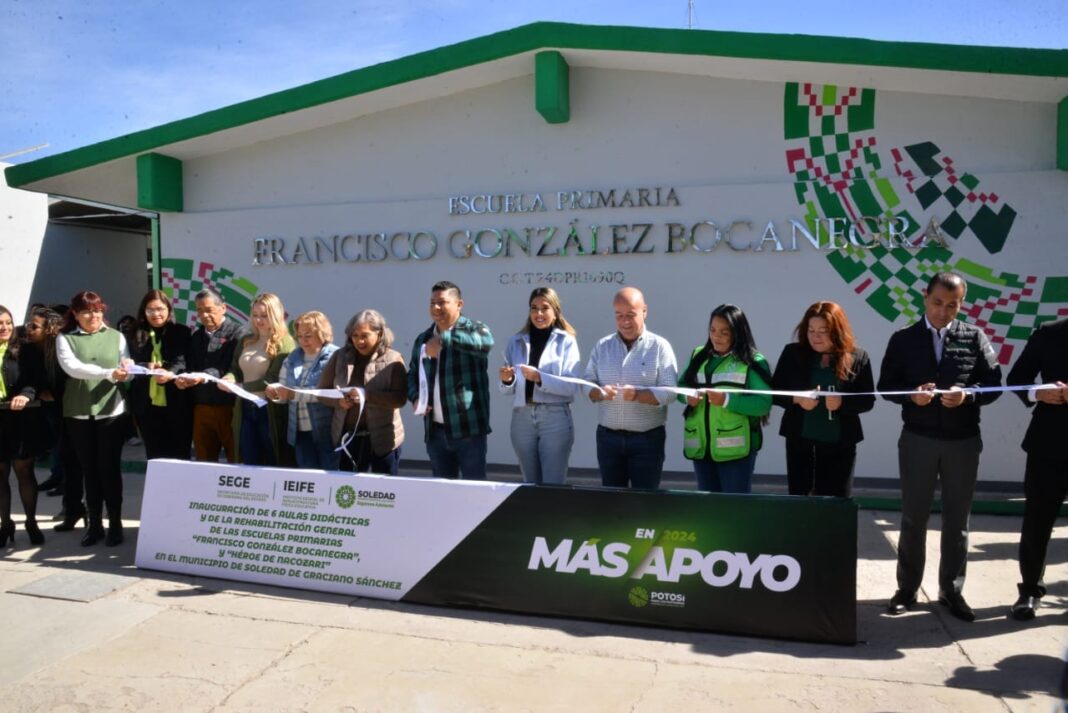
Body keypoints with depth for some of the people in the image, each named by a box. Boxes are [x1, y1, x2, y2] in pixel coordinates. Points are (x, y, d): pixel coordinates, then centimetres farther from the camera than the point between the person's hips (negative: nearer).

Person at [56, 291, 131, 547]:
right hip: (78, 413, 1)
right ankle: (94, 524, 18)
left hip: (111, 411, 0)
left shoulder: (116, 337, 7)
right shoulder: (65, 339, 4)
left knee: (110, 468, 2)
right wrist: (108, 373, -25)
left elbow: (127, 367, 1)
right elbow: (72, 367, -13)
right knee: (89, 469, 8)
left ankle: (115, 524, 11)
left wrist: (126, 370, -24)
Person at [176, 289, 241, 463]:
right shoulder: (196, 337, 17)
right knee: (204, 463, 11)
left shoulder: (236, 333, -5)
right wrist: (184, 378, -10)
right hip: (202, 408, 6)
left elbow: (231, 369, -16)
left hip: (229, 407, -6)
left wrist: (204, 377, -30)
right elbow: (190, 367, 13)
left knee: (237, 462, 0)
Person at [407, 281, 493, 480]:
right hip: (435, 430, 6)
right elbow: (412, 374, 22)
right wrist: (415, 398, 1)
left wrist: (444, 339, -33)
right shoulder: (423, 339, 14)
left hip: (468, 428, -5)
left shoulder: (474, 329, -3)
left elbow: (486, 342, -27)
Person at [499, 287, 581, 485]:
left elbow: (571, 386, -10)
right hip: (522, 418, 4)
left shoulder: (566, 342, 0)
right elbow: (509, 390, 12)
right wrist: (507, 380, -10)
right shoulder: (516, 342, 10)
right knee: (530, 484, 13)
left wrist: (539, 378, -21)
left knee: (553, 485, -2)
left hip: (555, 419, -4)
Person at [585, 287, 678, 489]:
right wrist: (599, 393, -17)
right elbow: (587, 383, 6)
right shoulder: (602, 346, 8)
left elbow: (669, 391, -11)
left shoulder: (659, 346, -3)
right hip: (608, 436, 3)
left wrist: (638, 395, -28)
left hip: (647, 438, -3)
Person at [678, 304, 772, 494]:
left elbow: (764, 403, -15)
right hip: (701, 446, 5)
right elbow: (681, 385, 14)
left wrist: (727, 401, -26)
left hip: (735, 448, -5)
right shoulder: (699, 355, 10)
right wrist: (687, 397, -8)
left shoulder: (753, 361, -8)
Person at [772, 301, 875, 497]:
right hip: (799, 439, 1)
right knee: (798, 497, 7)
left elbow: (867, 400, -2)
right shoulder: (792, 353, -1)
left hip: (839, 442, -1)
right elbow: (775, 392, 1)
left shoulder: (857, 357, -2)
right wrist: (797, 399, -18)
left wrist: (842, 402, -21)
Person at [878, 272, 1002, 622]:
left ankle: (951, 590, 23)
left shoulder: (975, 337, 3)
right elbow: (886, 384, 1)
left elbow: (994, 383, 0)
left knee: (957, 519, 10)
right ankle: (907, 588, 19)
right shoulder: (903, 339, 2)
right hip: (917, 439, -1)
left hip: (963, 441, 1)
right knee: (913, 517, 7)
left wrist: (968, 395, -20)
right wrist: (911, 394, -19)